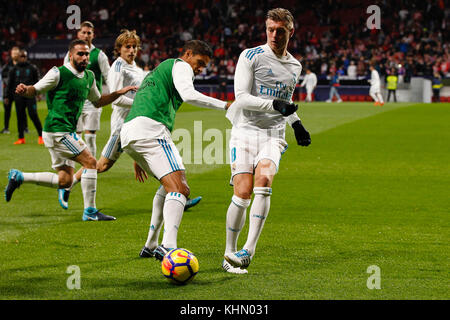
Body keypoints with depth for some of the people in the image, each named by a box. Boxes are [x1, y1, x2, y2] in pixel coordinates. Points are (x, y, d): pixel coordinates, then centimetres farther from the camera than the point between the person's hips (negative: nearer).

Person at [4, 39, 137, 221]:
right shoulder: (58, 74, -11)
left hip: (68, 133, 9)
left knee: (64, 181, 8)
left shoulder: (89, 77, 11)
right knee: (90, 162, -14)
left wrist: (119, 93, 14)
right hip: (57, 130, -9)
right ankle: (90, 211, -7)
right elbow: (35, 90, -5)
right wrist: (24, 90, -27)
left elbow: (97, 102, 25)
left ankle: (18, 177, 19)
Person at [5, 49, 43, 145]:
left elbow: (37, 81, 9)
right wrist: (7, 96, 9)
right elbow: (10, 84, 13)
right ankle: (21, 138, 10)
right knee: (20, 117, 3)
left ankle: (41, 136, 0)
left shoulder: (32, 68, 6)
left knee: (33, 115, -9)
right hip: (18, 96, 2)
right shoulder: (13, 69, 10)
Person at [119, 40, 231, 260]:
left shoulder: (158, 71, 37)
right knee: (179, 188, -19)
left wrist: (137, 158, 39)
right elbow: (188, 95, -11)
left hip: (127, 134, 10)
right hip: (150, 129, -10)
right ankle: (168, 247, -39)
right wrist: (225, 106, -6)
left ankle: (150, 246, 21)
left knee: (170, 185, 25)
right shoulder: (180, 66, 10)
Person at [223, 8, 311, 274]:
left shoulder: (295, 66, 16)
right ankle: (229, 254, 3)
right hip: (246, 130, -3)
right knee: (243, 193, -14)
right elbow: (241, 98, -9)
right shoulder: (251, 56, -1)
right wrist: (274, 105, -20)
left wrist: (296, 123, 21)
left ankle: (249, 250, -26)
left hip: (274, 135, 3)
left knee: (263, 180, -25)